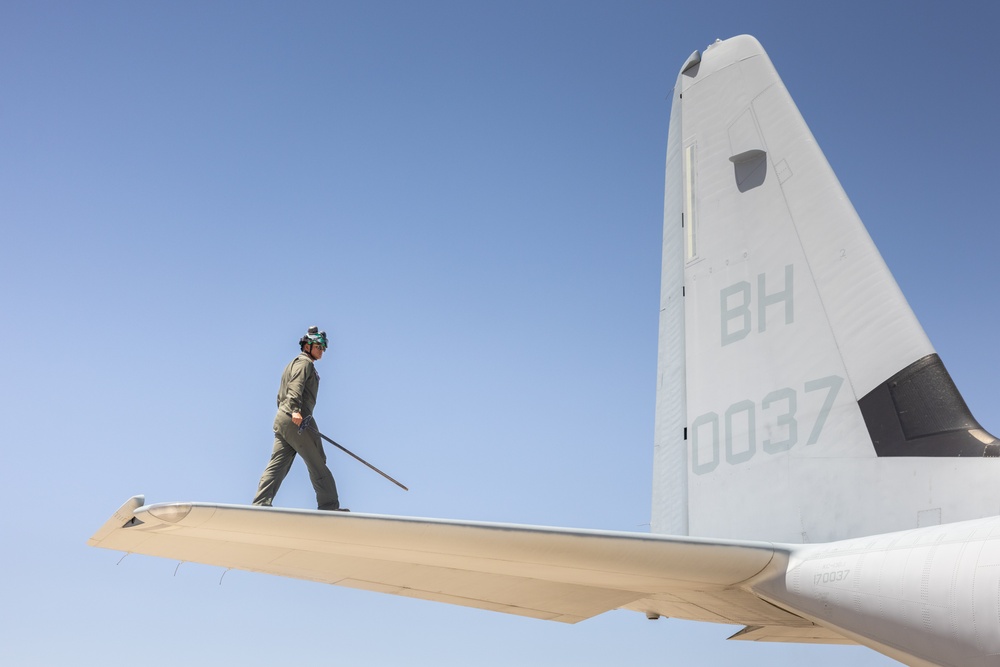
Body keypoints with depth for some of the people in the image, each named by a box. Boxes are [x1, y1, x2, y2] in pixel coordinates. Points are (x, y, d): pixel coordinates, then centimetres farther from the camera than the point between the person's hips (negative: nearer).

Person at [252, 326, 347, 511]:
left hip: (282, 419, 9)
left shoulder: (293, 364, 29)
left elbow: (281, 395, 30)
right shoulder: (304, 362, -2)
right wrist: (295, 410, -30)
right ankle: (329, 506, -2)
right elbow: (296, 386, -19)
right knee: (318, 464, -4)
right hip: (298, 421, -9)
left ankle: (260, 504, -7)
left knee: (277, 464, 2)